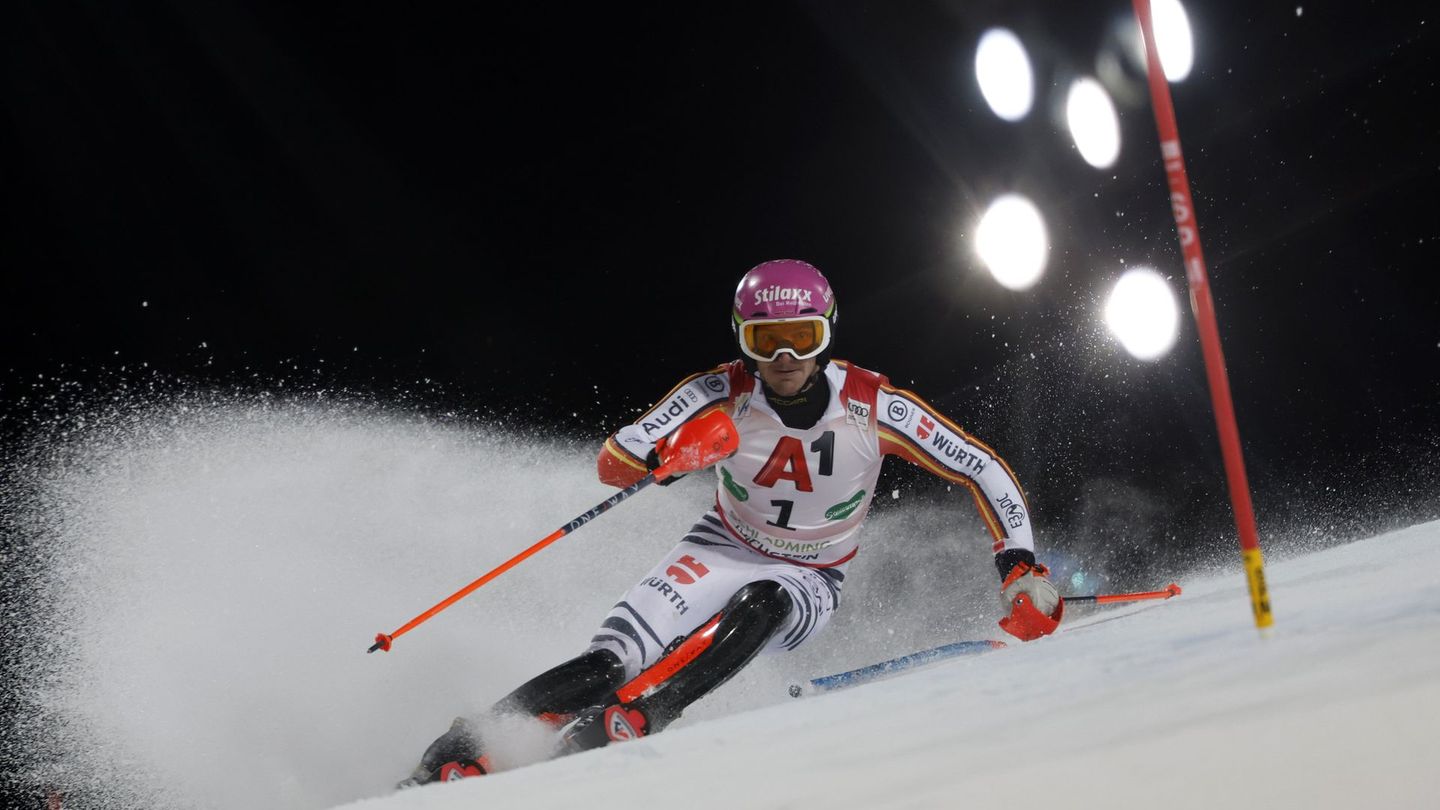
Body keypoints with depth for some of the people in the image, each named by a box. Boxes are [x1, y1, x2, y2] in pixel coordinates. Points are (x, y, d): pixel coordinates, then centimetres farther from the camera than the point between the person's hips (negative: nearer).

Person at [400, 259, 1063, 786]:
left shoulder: (873, 406, -21)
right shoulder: (723, 394, -20)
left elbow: (984, 472, -12)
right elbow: (613, 464, -21)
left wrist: (1021, 569, -21)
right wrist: (671, 455, -43)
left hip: (808, 586, 0)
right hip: (724, 548, 0)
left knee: (759, 605, -38)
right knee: (609, 662, -25)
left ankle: (621, 723, -41)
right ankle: (454, 758, -26)